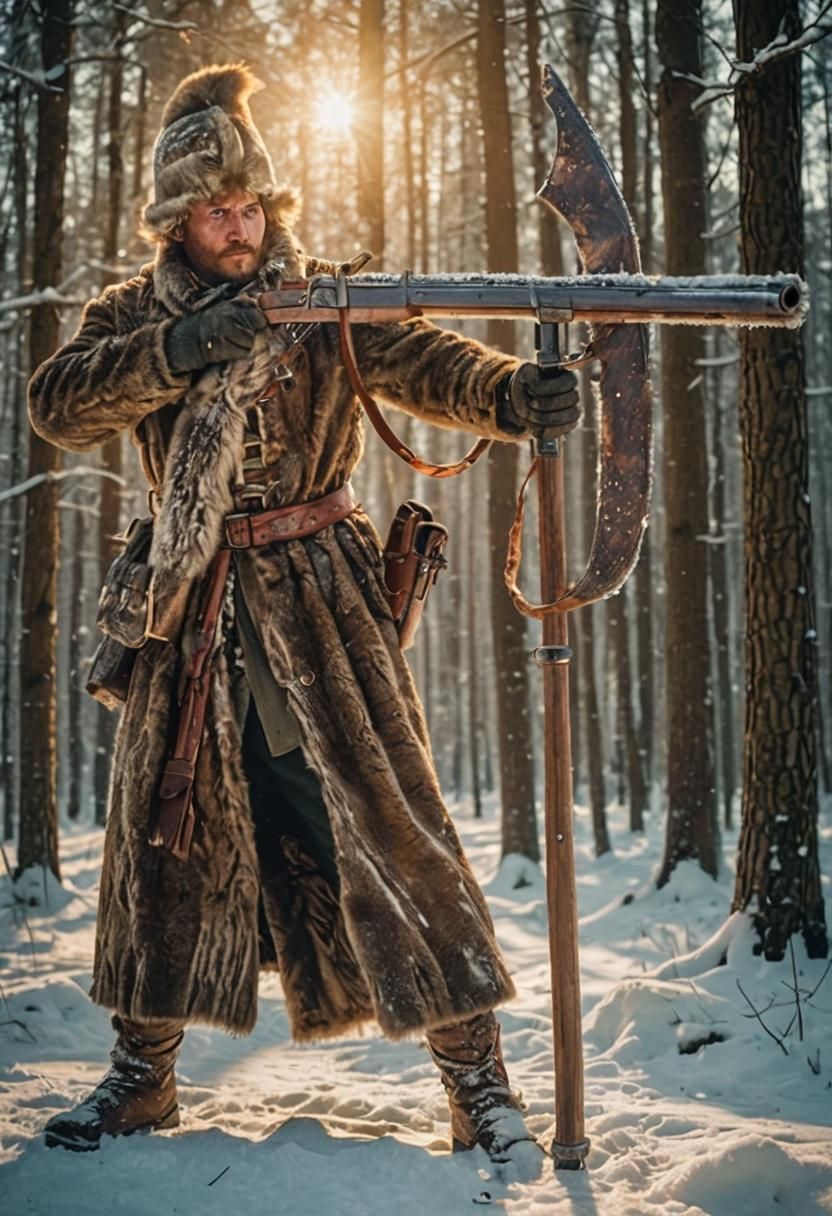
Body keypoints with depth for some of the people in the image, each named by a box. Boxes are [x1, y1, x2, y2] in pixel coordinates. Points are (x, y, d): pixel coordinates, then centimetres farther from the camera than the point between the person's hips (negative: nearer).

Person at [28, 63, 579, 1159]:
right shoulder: (133, 318, 5)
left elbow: (419, 361, -17)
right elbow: (56, 404, -12)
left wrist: (510, 390, -39)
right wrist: (179, 350, -28)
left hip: (321, 603, -2)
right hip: (194, 615, 2)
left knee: (382, 815, -6)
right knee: (166, 822, 8)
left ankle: (476, 1075, 1)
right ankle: (144, 1071, 24)